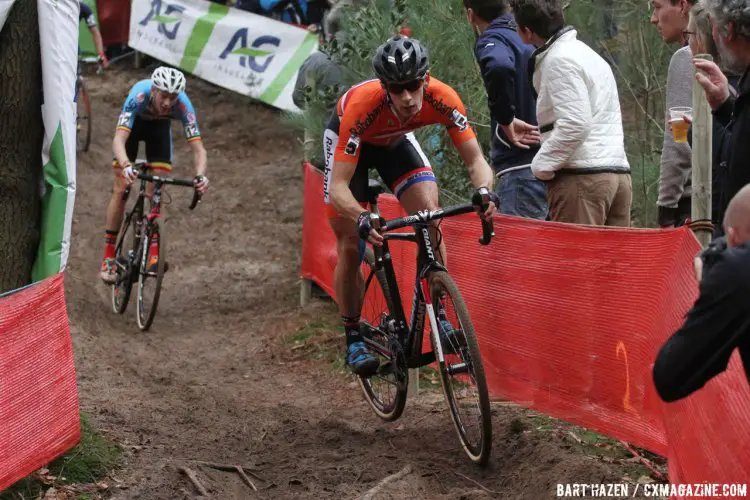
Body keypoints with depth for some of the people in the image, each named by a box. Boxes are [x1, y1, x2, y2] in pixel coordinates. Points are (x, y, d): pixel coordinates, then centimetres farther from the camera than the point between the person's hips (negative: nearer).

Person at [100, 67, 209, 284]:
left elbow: (198, 147, -38)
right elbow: (119, 139, -50)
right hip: (133, 122, -2)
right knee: (121, 190, -6)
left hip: (159, 127, 2)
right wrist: (126, 166, -69)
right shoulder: (139, 95, -42)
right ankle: (108, 258, -1)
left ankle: (154, 254, -10)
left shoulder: (183, 105, -37)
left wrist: (200, 175, -58)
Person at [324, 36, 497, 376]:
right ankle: (354, 339, 10)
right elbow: (338, 186, -42)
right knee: (351, 248, -6)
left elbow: (475, 159, -28)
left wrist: (485, 191, -50)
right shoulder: (362, 105, -43)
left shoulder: (442, 98, -35)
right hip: (347, 139, -2)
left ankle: (440, 318, -8)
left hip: (396, 139, 3)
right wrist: (361, 218, -60)